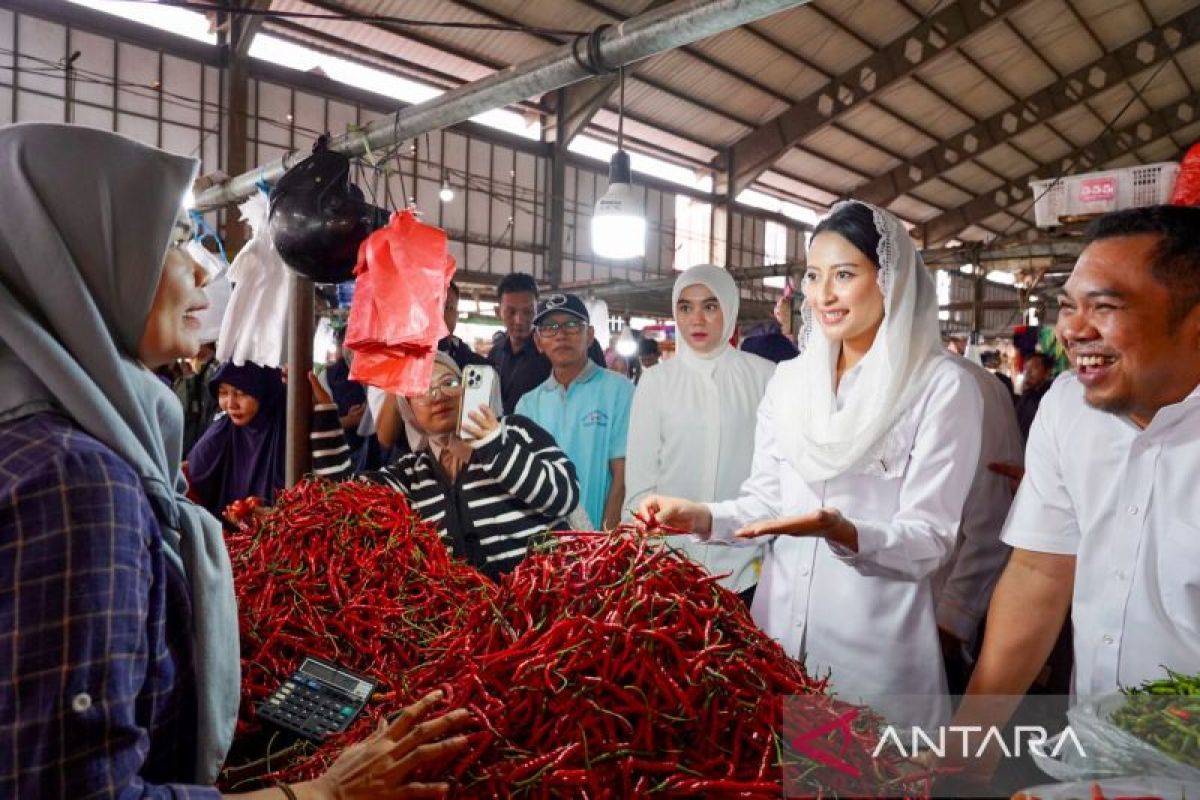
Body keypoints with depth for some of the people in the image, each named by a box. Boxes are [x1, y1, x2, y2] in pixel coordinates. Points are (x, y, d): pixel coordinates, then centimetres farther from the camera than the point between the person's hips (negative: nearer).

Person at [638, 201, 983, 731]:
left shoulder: (943, 385, -9)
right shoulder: (788, 379, 5)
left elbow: (930, 540, -12)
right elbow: (765, 501, 7)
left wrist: (842, 531, -29)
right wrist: (704, 517, -11)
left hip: (874, 646, -4)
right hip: (778, 630, 5)